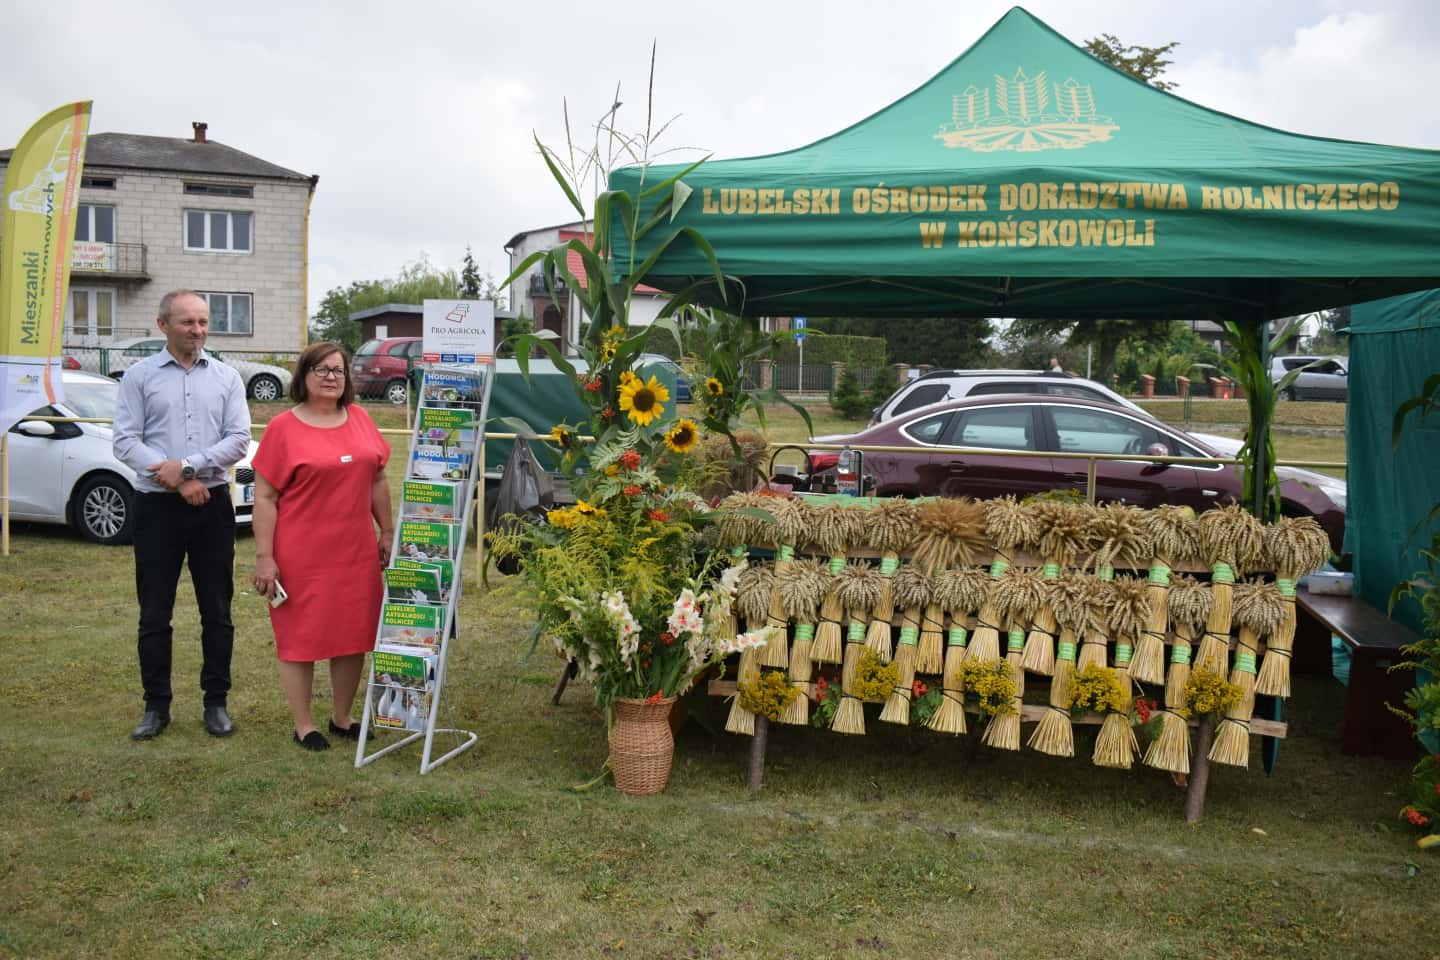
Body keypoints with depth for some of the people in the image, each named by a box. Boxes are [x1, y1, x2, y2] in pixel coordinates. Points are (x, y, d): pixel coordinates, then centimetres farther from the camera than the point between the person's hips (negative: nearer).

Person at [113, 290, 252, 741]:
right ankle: (156, 706, 17)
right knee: (154, 614, 6)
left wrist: (187, 466, -13)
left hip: (213, 504, 1)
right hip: (157, 506, -1)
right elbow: (125, 441, -5)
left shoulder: (226, 378, 7)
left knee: (217, 611, 6)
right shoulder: (139, 376, 3)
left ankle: (216, 702, 16)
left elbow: (239, 440, -2)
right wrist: (178, 481, -13)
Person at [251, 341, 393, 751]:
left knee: (353, 633, 12)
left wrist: (387, 532, 13)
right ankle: (303, 726, 19)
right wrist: (264, 557, -11)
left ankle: (342, 717, 28)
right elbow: (264, 497, -7)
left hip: (357, 552, 5)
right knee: (300, 636, 5)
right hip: (301, 555, -5)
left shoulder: (360, 419, 8)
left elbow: (377, 481, 15)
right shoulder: (282, 428, -6)